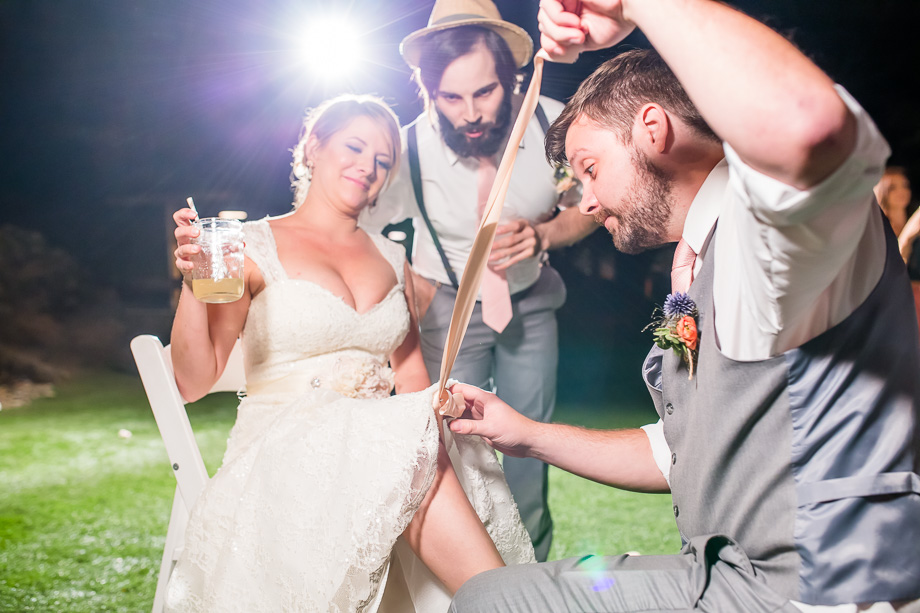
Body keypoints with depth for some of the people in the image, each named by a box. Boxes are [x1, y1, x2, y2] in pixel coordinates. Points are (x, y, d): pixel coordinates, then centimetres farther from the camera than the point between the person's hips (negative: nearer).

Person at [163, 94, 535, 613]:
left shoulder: (392, 258, 19)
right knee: (415, 445, -34)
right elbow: (194, 382, -3)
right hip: (283, 449, -4)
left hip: (381, 446, 4)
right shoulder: (254, 248, 4)